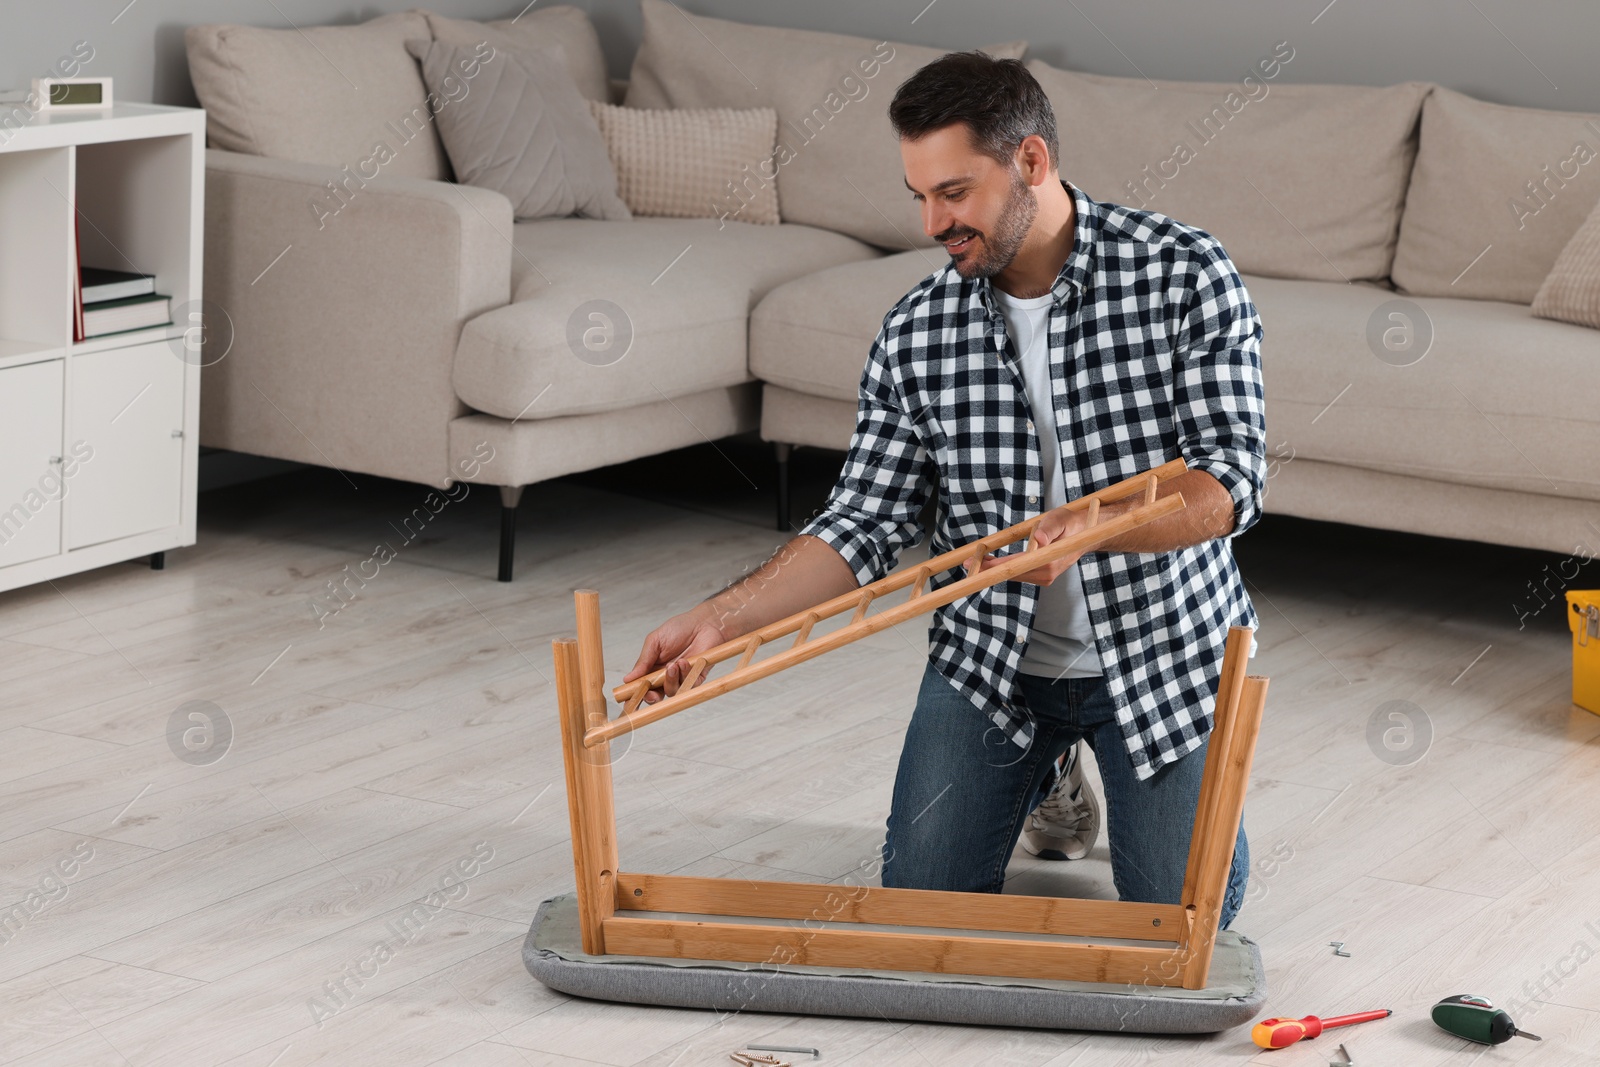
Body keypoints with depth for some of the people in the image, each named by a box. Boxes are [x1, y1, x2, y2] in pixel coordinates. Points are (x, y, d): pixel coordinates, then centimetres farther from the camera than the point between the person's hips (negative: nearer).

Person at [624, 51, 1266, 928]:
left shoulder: (1185, 276, -17)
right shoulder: (914, 336, -8)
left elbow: (1231, 480, -22)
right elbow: (862, 527, -6)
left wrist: (1095, 523, -40)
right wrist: (719, 620, -19)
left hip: (1164, 649, -2)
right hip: (993, 658, 2)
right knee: (922, 902, -2)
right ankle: (1042, 774, 30)